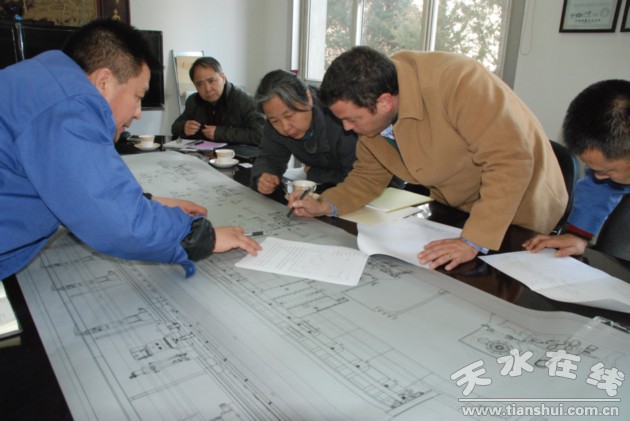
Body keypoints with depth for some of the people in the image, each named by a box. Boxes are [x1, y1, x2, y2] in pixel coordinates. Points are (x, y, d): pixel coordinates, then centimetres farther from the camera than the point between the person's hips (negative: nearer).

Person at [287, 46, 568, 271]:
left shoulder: (456, 83, -33)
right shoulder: (372, 113, -12)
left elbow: (511, 162, -34)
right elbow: (368, 175, -1)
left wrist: (473, 241, -38)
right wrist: (325, 206, -17)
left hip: (518, 210, -5)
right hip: (455, 210, 6)